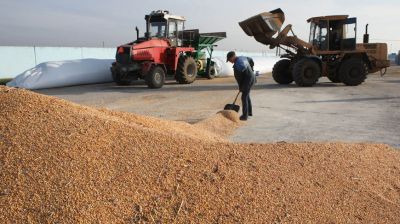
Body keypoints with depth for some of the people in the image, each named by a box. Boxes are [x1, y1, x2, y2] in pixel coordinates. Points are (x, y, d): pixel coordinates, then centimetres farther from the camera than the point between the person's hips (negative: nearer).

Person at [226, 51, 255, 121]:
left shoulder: (236, 66, -23)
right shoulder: (242, 57, 4)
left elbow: (238, 78, -13)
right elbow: (251, 60, 24)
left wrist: (240, 87, 3)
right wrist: (251, 68, 40)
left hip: (248, 81, -10)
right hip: (252, 77, 10)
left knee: (244, 97, -4)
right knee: (247, 95, 21)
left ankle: (245, 116, -2)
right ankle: (249, 112, 32)